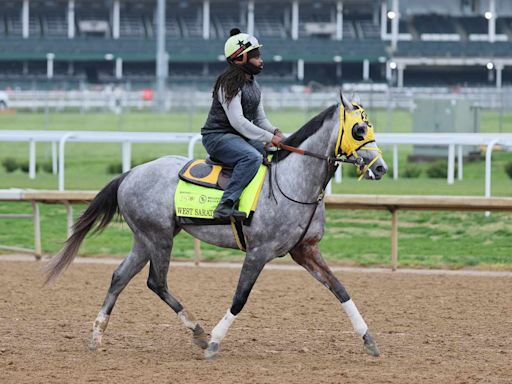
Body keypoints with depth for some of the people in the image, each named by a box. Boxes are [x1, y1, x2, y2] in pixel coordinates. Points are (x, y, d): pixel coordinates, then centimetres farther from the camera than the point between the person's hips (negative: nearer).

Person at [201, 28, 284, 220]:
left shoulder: (253, 85, 15)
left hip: (240, 137, 10)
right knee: (252, 157, -35)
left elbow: (260, 119, 18)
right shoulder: (230, 83, -15)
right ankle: (226, 205, -41)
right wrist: (269, 137, -24)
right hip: (218, 136, -10)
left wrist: (274, 132, -4)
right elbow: (237, 121, -23)